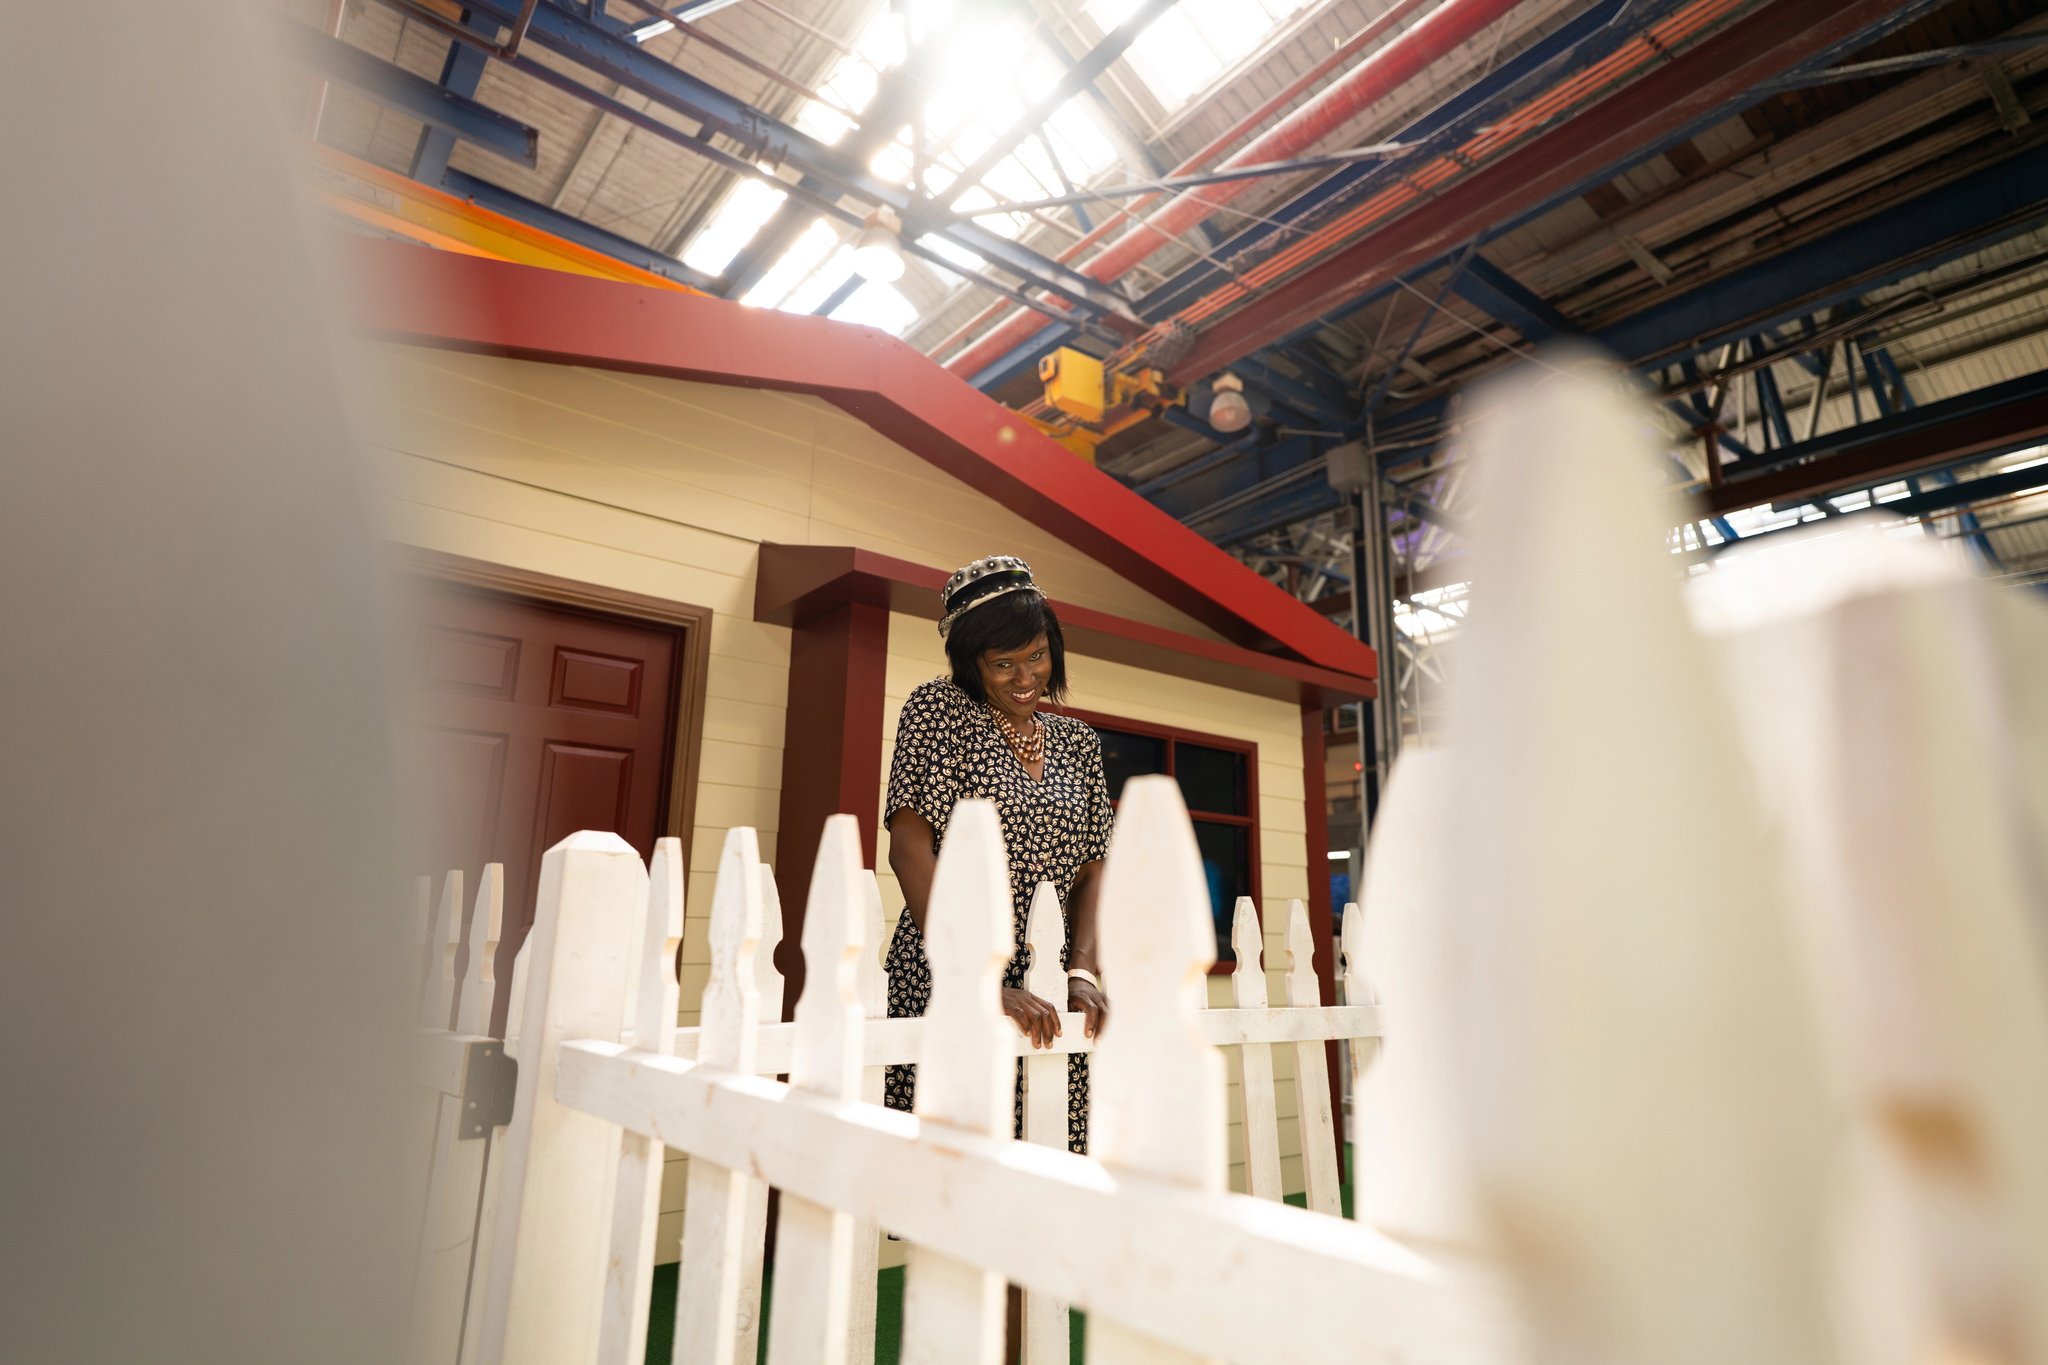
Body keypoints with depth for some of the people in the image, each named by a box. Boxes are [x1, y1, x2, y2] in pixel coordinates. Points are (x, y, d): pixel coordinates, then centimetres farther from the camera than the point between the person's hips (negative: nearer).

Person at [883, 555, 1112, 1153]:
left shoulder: (1079, 743, 12)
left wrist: (1083, 971, -7)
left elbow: (1090, 871, 11)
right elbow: (910, 850, -12)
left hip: (1048, 1005, 4)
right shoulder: (938, 710, -2)